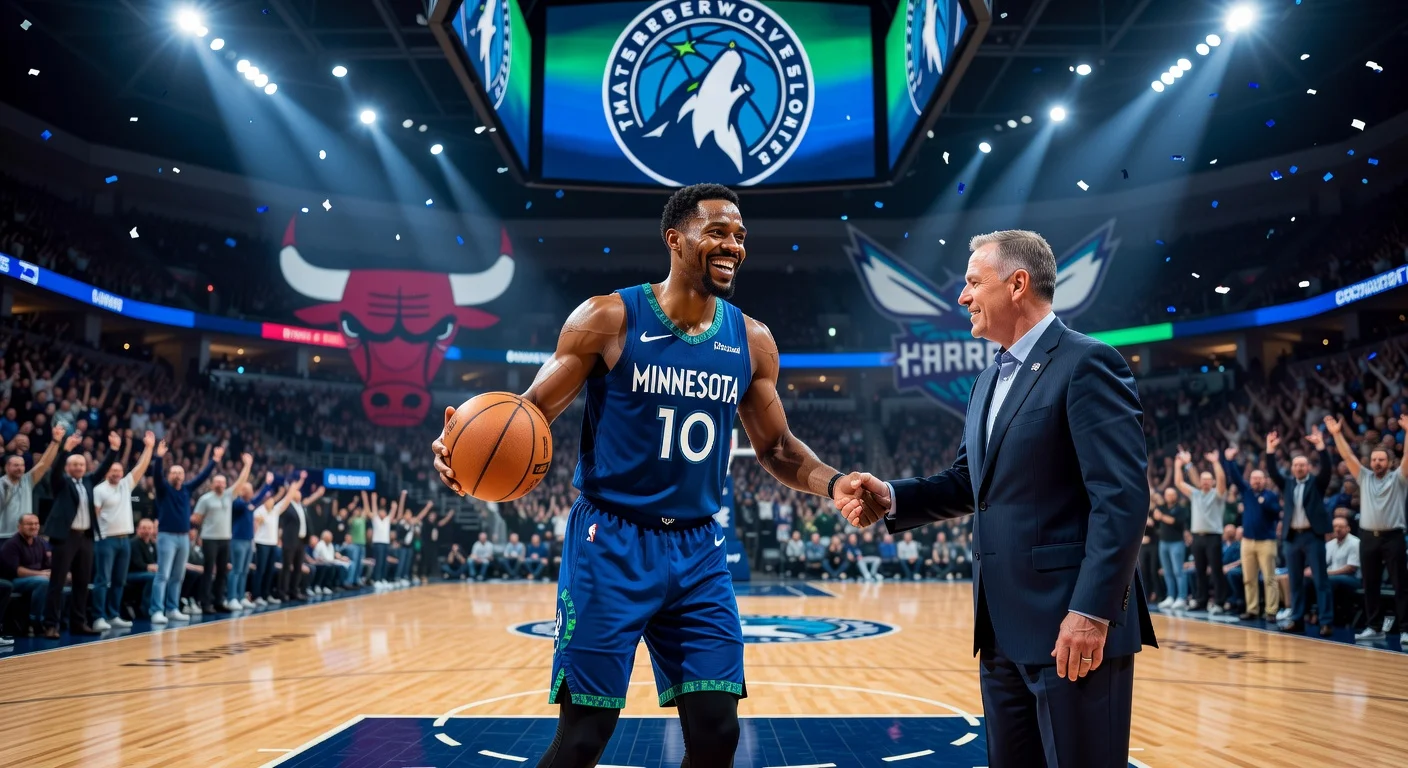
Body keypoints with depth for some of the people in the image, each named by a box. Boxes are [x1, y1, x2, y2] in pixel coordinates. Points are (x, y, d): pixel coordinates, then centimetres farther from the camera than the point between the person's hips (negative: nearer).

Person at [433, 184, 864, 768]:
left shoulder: (752, 342, 5)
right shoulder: (607, 319, -8)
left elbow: (777, 448, 14)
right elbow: (532, 412, -6)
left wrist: (833, 484, -5)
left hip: (698, 550, 4)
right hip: (611, 543, -4)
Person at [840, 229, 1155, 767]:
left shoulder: (1087, 364, -11)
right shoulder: (990, 380, 17)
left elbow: (1121, 497, -18)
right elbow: (969, 483, 20)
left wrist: (1092, 612, -23)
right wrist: (891, 498, 3)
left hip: (1070, 623, -9)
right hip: (1003, 627, 9)